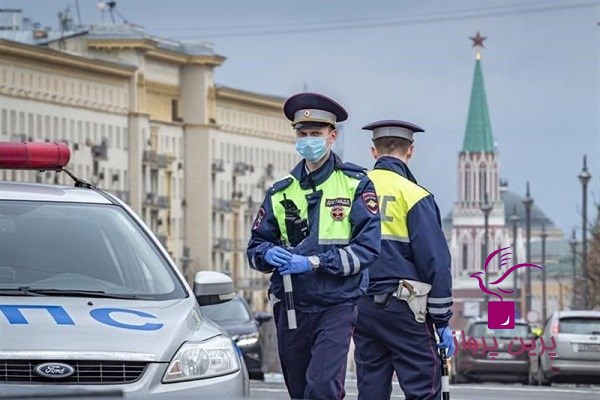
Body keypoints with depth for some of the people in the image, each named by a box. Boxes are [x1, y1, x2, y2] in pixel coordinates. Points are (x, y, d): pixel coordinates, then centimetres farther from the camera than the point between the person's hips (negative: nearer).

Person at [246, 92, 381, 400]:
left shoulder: (356, 185, 0)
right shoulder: (281, 191, 12)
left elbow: (368, 248, -10)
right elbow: (255, 246, 14)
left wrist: (314, 262, -18)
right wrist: (269, 254, -11)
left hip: (337, 305, -5)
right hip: (291, 307, 5)